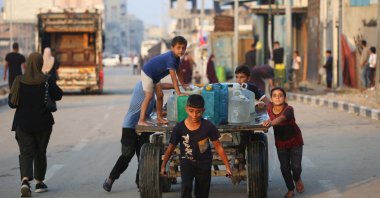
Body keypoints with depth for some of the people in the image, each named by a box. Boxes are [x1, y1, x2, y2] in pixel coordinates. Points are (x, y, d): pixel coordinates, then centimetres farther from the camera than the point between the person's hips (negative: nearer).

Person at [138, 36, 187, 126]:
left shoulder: (177, 57, -2)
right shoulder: (170, 58, -32)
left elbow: (178, 72, 13)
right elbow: (173, 78, -33)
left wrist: (184, 85, 13)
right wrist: (179, 93, -33)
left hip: (156, 75, 10)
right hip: (147, 72, -10)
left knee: (160, 95, 11)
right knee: (149, 96, -17)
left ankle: (159, 118, 20)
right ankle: (141, 120, -20)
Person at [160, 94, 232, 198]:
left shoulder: (208, 126, -19)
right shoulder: (179, 128, -19)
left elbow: (218, 146, -8)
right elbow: (171, 148, -5)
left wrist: (227, 166, -6)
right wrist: (163, 166, 1)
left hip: (204, 163, 1)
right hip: (187, 162, -1)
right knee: (186, 186, -25)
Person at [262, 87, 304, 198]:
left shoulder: (289, 109, -29)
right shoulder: (269, 108, -15)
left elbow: (281, 118, -52)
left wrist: (271, 122, -69)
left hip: (295, 140, -4)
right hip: (280, 142, 4)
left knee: (296, 166, -6)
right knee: (284, 167, 4)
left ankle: (297, 179, 29)